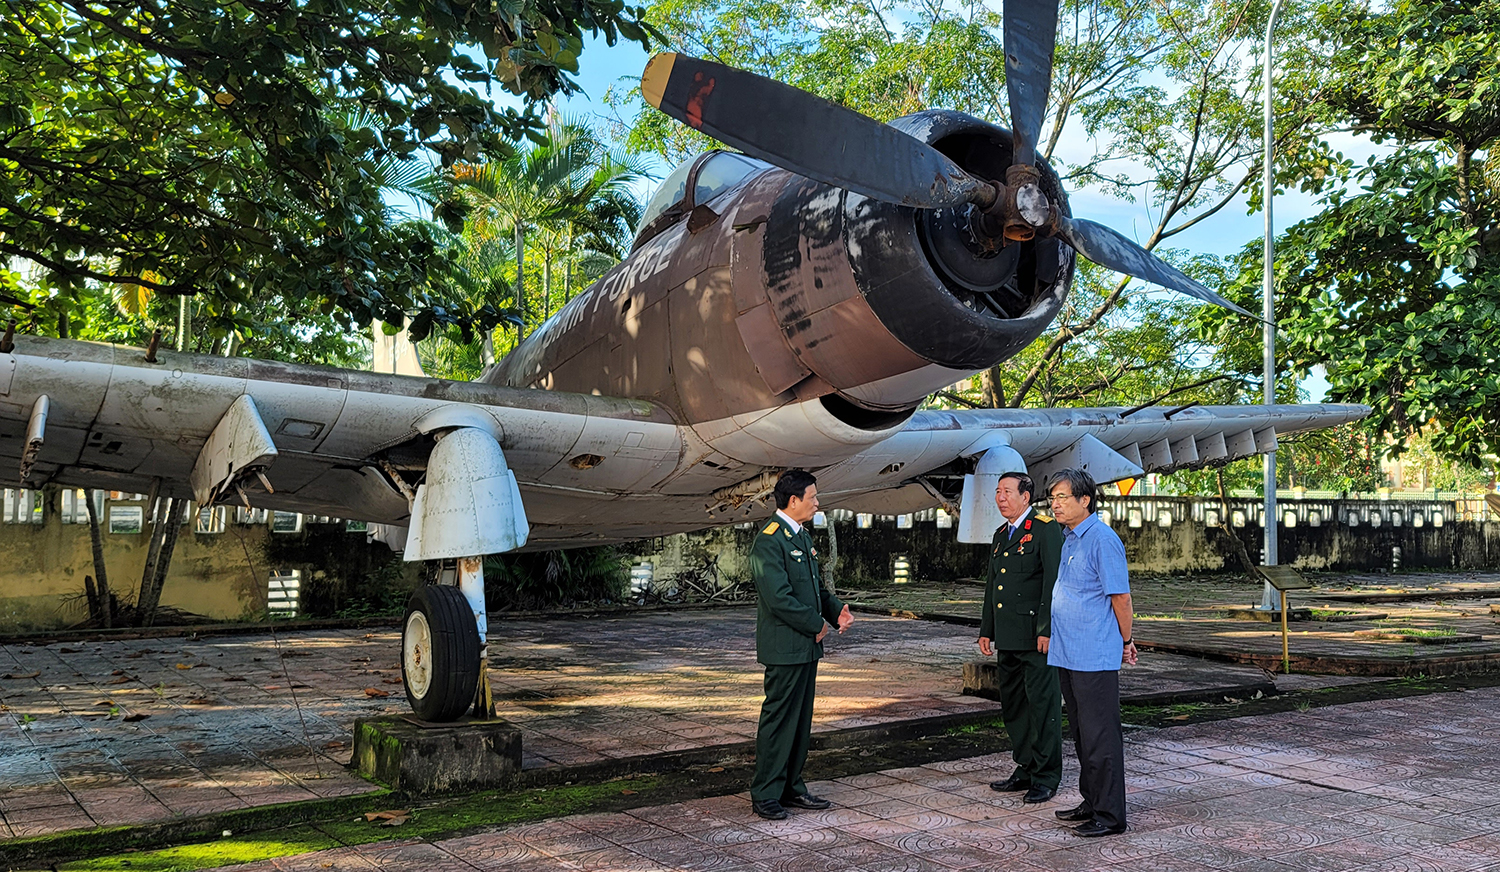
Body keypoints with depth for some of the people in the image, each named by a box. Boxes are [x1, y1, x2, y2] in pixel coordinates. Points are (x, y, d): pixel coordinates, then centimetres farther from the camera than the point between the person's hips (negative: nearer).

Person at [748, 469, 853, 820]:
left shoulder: (802, 536, 15)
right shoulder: (769, 540, -17)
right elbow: (779, 598, -23)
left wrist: (837, 609, 4)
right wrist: (817, 624, -13)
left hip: (807, 646, 10)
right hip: (785, 647, -10)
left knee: (801, 720, 14)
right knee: (779, 720, -2)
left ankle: (791, 787, 25)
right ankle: (764, 795, 8)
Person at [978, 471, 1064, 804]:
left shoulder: (1046, 529, -7)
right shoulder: (1000, 535, 18)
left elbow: (1053, 581, -14)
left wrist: (1046, 630, -19)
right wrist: (986, 630, 19)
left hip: (1035, 637, -8)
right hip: (1007, 638, 9)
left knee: (1042, 704, -2)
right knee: (1013, 704, 13)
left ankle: (1046, 777, 7)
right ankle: (1025, 768, 24)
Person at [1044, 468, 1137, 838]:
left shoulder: (1102, 539, -15)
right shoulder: (1068, 539, 13)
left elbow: (1120, 596, -13)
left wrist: (1125, 642, -2)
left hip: (1095, 658, -9)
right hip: (1068, 654, 9)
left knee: (1100, 737, -2)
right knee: (1082, 734, 17)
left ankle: (1110, 815, 7)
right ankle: (1092, 802, 28)